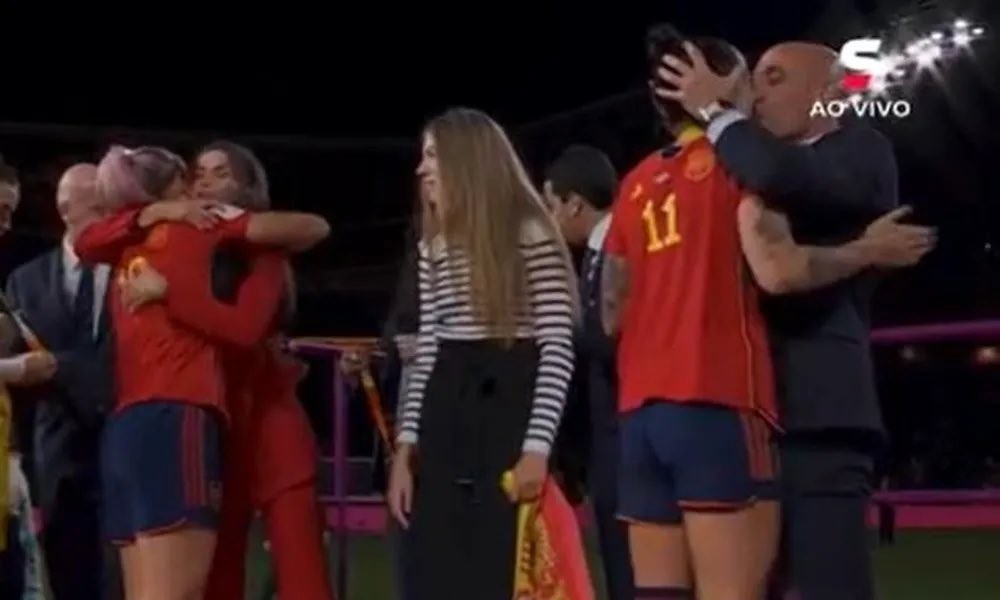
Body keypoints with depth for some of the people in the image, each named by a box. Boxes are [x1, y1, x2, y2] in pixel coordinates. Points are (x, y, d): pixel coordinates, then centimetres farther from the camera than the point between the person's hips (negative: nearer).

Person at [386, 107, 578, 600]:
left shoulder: (531, 236, -4)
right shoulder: (434, 246, 16)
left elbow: (558, 349, -9)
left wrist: (537, 446, -17)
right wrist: (405, 447, 9)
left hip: (511, 410, -6)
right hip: (446, 417, 6)